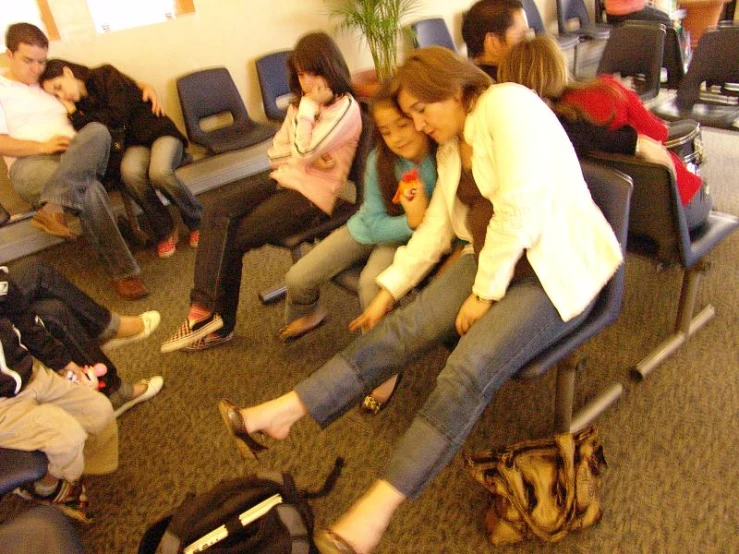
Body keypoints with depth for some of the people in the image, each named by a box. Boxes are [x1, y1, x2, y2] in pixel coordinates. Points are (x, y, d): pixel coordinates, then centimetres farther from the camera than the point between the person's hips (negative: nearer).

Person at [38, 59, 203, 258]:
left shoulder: (106, 75, -4)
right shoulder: (80, 103, 11)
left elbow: (116, 117, -14)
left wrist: (77, 115, -5)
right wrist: (72, 111, -10)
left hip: (159, 133, -4)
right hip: (135, 144, 4)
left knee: (159, 172, -38)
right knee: (129, 171, -34)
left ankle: (197, 222, -14)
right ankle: (164, 230, -20)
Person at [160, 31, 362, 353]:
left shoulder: (345, 109, -10)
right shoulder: (302, 103, 16)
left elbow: (302, 153, -20)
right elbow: (276, 153, 11)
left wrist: (308, 107, -12)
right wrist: (308, 157, -7)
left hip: (313, 195, -8)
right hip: (285, 179, 8)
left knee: (233, 238, -17)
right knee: (218, 212, -16)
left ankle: (216, 319, -1)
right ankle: (206, 311, -18)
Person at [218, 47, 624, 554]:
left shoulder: (507, 104, -14)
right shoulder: (452, 148, 13)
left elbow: (519, 209, -21)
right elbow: (436, 227, 15)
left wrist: (484, 293, -15)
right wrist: (387, 292, 12)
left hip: (556, 271, -7)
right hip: (490, 258, 8)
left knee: (469, 369, -27)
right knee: (404, 327, -10)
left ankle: (379, 507, -25)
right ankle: (283, 412, -11)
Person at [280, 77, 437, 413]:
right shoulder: (380, 161, -17)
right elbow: (374, 223, -14)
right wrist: (412, 221, -30)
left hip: (415, 237, -3)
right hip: (373, 229, 4)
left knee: (373, 283, -35)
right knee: (298, 278, -3)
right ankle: (304, 316, 36)